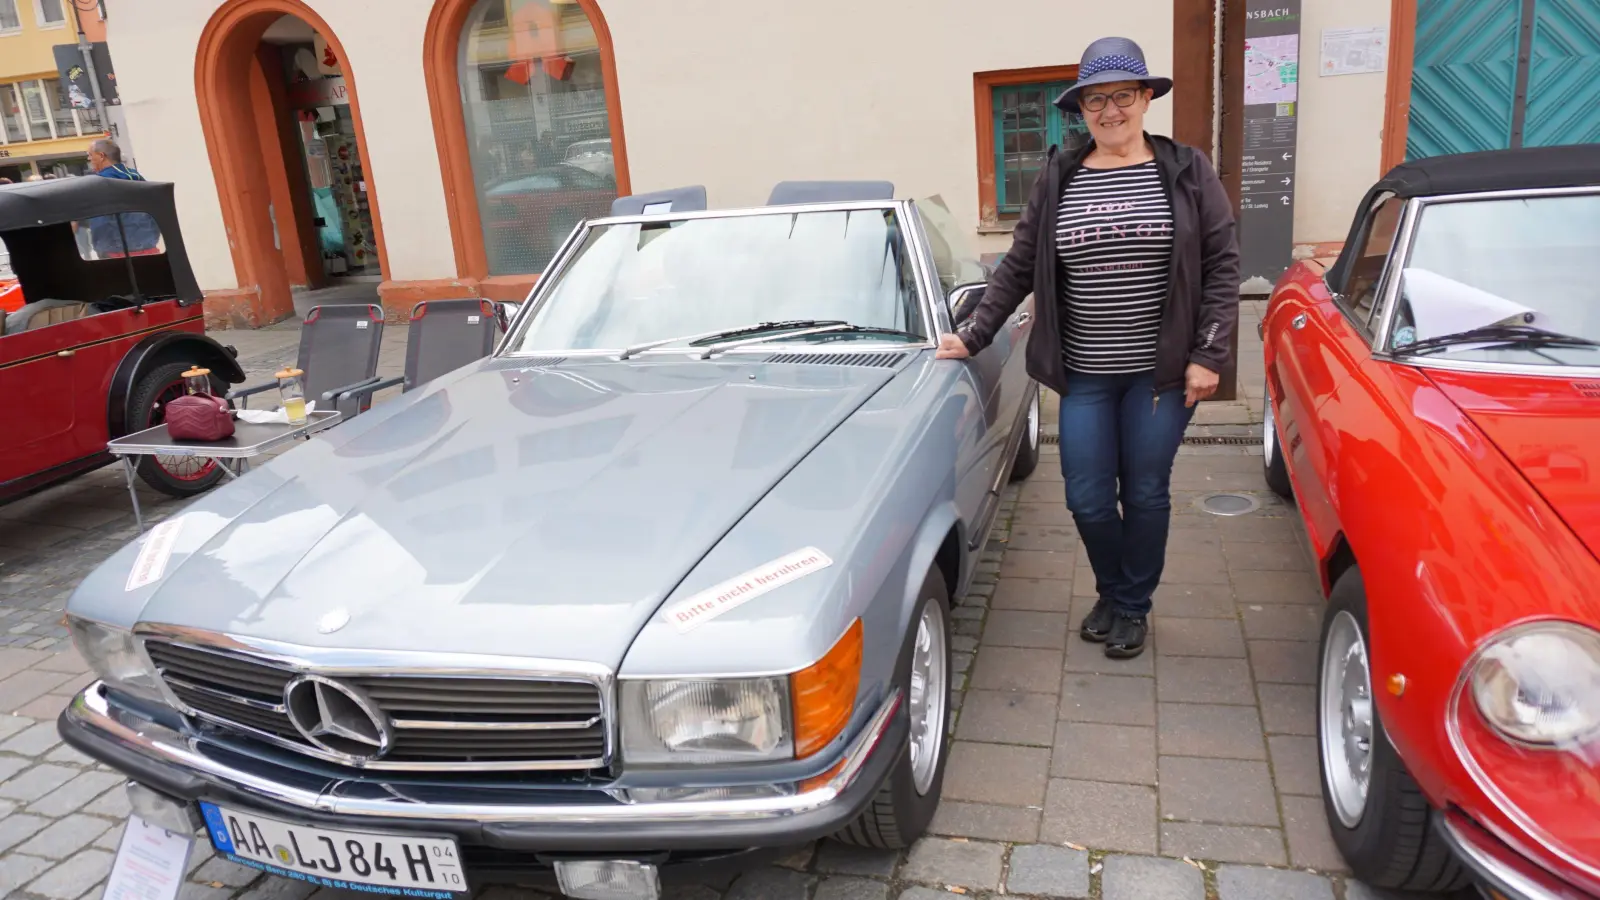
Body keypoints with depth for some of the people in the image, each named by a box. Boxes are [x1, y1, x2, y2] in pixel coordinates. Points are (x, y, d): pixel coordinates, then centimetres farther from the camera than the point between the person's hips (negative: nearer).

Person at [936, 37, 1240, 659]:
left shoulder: (1186, 172, 0)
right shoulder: (1057, 180, 4)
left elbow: (1222, 264, -1)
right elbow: (1017, 269, 6)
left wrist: (1208, 355, -8)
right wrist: (972, 336, 1)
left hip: (1162, 371, -1)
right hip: (1085, 374, 2)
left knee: (1145, 495, 9)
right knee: (1088, 501, 5)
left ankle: (1134, 607, 31)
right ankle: (1112, 593, 33)